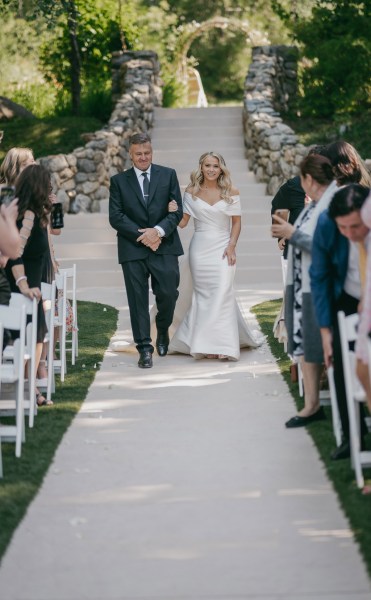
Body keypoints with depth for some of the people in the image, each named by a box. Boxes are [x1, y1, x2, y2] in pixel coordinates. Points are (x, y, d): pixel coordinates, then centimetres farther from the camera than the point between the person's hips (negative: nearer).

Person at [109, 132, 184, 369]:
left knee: (168, 294, -4)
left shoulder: (168, 175, 7)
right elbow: (116, 217, -1)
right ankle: (145, 348, 6)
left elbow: (177, 210, 2)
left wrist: (158, 231, -14)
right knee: (138, 300, 0)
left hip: (164, 246, 0)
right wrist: (142, 235, -12)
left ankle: (163, 330, 26)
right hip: (133, 249, 0)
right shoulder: (119, 181, 6)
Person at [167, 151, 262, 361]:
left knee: (222, 293, -10)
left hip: (223, 248, -1)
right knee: (203, 294, 2)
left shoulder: (231, 193, 1)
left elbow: (236, 222, 4)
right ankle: (206, 344, 6)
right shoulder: (192, 192, 4)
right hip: (200, 248, 1)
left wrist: (232, 246, -7)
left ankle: (222, 344, -8)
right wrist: (173, 212, -15)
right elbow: (183, 221, 5)